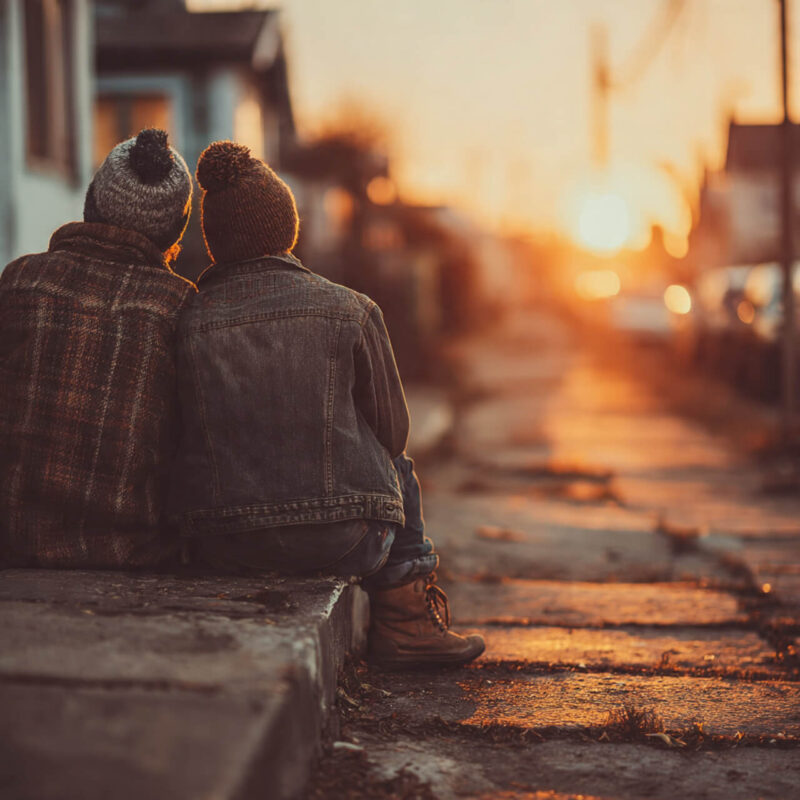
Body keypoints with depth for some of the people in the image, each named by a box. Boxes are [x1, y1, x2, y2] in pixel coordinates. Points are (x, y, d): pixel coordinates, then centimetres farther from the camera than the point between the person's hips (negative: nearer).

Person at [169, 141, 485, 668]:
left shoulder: (186, 322, -2)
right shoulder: (350, 312, -5)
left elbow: (175, 439, 9)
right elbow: (392, 431, 4)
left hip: (220, 546, 2)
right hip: (340, 542, -2)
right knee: (398, 467, 31)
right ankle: (404, 620, 30)